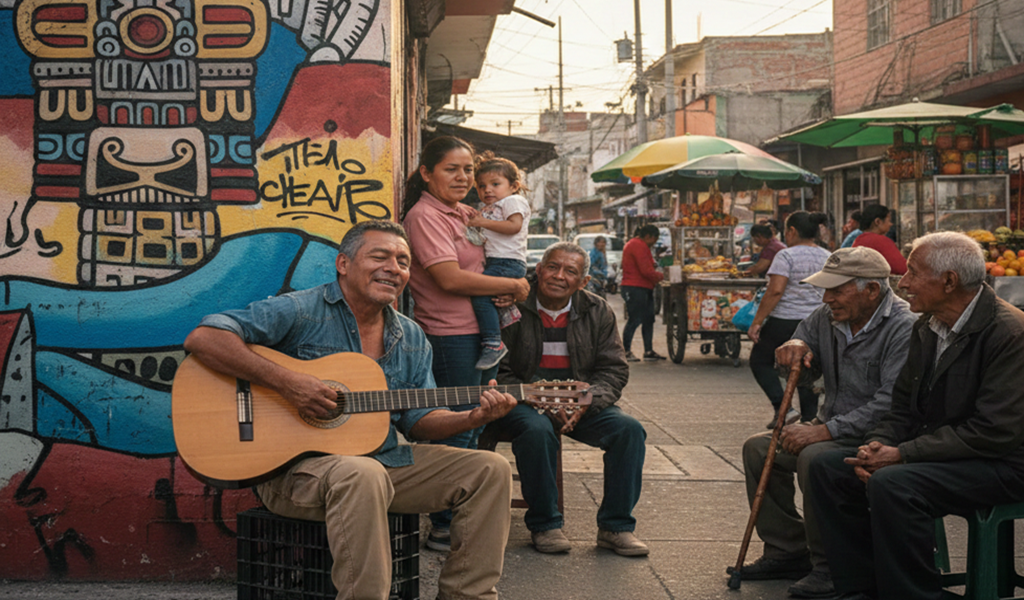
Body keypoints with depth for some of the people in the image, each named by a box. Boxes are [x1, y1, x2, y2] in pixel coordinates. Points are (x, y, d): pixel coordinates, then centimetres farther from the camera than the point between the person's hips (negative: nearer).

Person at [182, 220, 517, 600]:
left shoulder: (411, 339, 13)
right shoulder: (300, 312, -8)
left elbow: (418, 420, 14)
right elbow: (202, 338, -17)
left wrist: (473, 418, -6)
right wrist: (287, 383, -24)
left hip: (386, 461, 7)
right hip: (295, 465, -7)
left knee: (490, 470, -1)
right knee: (363, 475, -40)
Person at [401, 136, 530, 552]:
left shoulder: (466, 215, 16)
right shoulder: (424, 215, -11)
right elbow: (451, 278, -20)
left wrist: (504, 296, 4)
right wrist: (513, 286, -11)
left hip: (481, 335, 9)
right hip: (448, 336, -9)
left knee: (476, 427, 13)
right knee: (457, 433, -5)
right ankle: (443, 529, 4)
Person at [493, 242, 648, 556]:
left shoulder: (598, 312, 6)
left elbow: (615, 370, 4)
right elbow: (498, 372, -6)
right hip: (523, 401, -3)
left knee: (629, 429, -20)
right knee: (537, 430, -36)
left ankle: (616, 526, -8)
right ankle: (544, 525, -16)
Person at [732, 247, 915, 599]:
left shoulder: (903, 328, -20)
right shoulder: (827, 316, 5)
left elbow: (891, 404, -28)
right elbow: (806, 373, 20)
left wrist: (824, 431, -29)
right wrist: (795, 348, -6)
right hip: (831, 428, 9)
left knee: (815, 457, -33)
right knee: (758, 448, 1)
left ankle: (832, 567, -17)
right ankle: (788, 552, 9)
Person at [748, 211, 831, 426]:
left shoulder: (787, 256, -11)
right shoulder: (828, 257, 9)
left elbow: (775, 291, -18)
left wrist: (756, 322, -16)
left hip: (785, 320, -6)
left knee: (760, 360, 10)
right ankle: (809, 418, 10)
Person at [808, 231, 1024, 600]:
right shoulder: (927, 327, 9)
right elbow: (904, 406, 14)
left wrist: (903, 454, -23)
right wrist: (878, 444, -8)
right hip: (928, 452, 9)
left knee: (891, 484, -33)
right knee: (826, 467, -4)